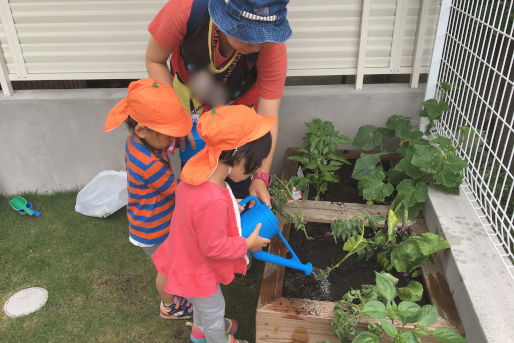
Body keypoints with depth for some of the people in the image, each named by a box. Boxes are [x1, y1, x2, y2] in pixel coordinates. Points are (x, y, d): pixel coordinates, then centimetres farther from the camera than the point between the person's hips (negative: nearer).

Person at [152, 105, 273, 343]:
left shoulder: (196, 172, -18)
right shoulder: (214, 202, -44)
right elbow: (214, 247, -30)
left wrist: (231, 207, -2)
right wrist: (248, 244, -16)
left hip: (185, 258, 8)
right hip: (197, 271, -8)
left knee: (204, 302, 35)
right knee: (213, 308, 23)